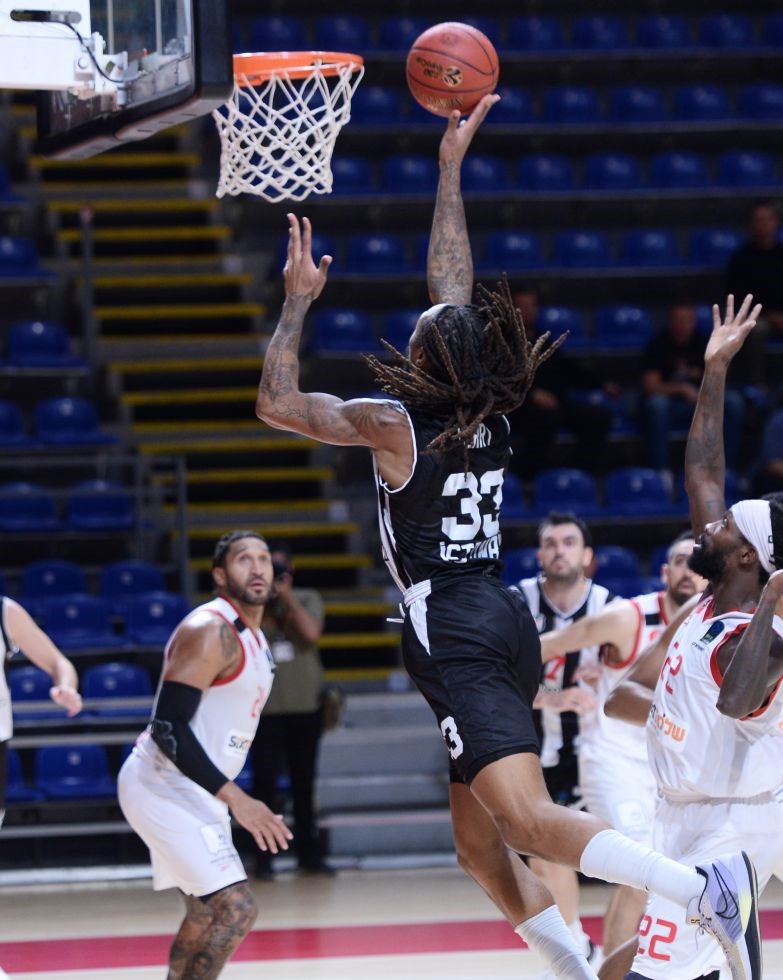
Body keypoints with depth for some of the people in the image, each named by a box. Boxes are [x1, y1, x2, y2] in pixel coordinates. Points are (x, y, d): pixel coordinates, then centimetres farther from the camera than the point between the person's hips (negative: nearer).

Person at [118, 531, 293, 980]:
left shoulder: (254, 636, 13)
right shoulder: (209, 631, -18)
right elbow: (168, 727, -25)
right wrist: (235, 799, -27)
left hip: (194, 790, 11)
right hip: (161, 787, -11)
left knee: (206, 913, 18)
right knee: (237, 909, -18)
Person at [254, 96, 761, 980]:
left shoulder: (394, 424, -9)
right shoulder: (488, 410, 8)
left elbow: (275, 402, 2)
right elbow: (452, 285, 22)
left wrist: (297, 301, 10)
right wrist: (450, 170, 28)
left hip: (455, 634, -8)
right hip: (503, 620, 8)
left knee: (529, 821, -20)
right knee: (479, 842, 16)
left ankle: (702, 885, -37)